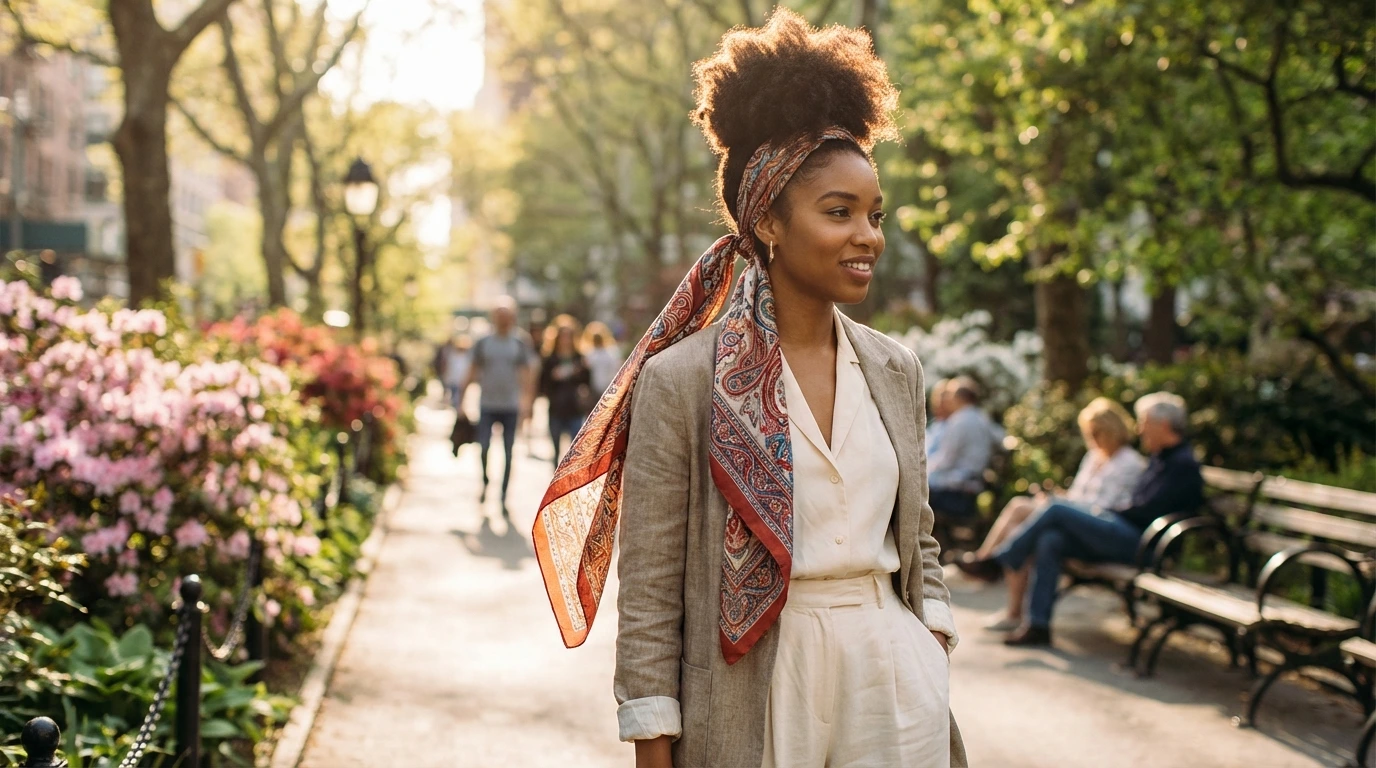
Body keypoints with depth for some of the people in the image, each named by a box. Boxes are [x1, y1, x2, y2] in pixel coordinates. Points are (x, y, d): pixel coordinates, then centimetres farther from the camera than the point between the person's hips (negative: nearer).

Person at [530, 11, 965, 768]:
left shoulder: (896, 371, 6)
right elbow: (649, 598, -8)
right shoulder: (681, 381, -9)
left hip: (897, 684, 4)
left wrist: (938, 691, 7)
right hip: (752, 703, -4)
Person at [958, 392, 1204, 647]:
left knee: (1056, 510, -17)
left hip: (1139, 542, -9)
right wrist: (1105, 514, 4)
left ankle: (996, 563, -4)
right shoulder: (1160, 458, 22)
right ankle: (1038, 624, -13)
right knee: (1049, 541, -11)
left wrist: (1105, 513, -3)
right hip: (1125, 535, 9)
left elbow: (1148, 511, -15)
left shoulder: (1183, 465, -9)